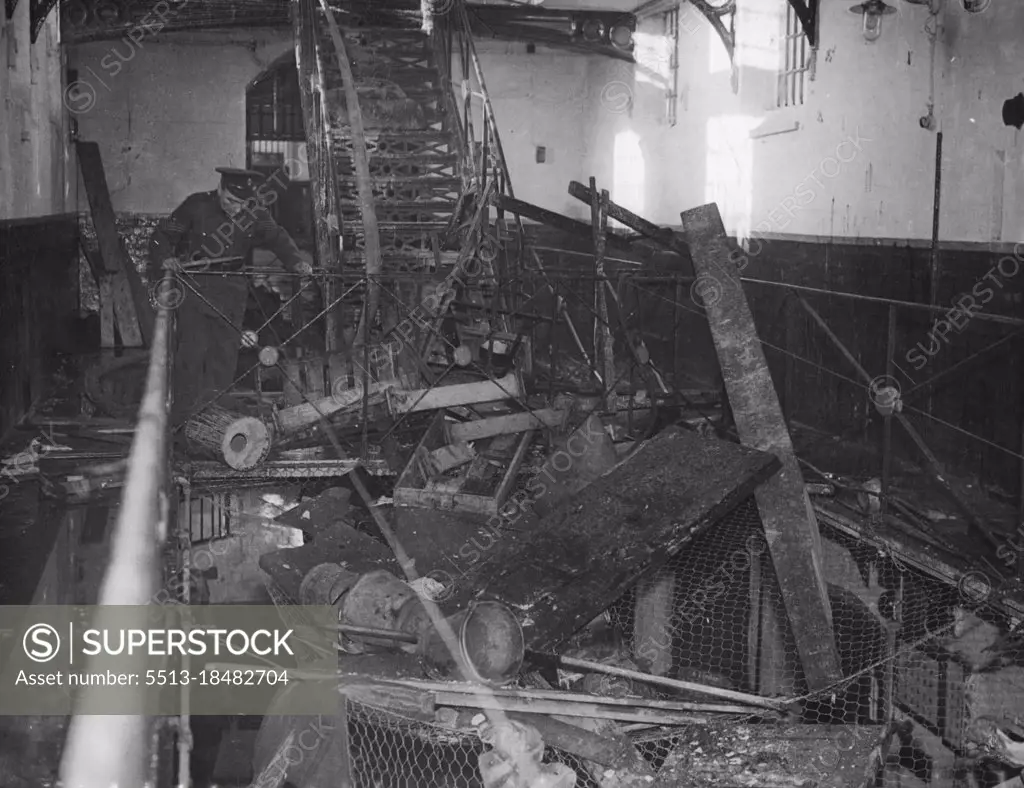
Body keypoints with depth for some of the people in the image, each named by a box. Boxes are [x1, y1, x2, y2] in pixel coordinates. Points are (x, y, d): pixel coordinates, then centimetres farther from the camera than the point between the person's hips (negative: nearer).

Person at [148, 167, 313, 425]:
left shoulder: (254, 216, -2)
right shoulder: (197, 205, -9)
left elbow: (276, 237, -11)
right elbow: (162, 235, -5)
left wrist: (297, 260, -31)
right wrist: (164, 259, -25)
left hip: (231, 290, 3)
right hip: (194, 286, -3)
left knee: (226, 351, 1)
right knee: (192, 349, -10)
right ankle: (183, 419, -3)